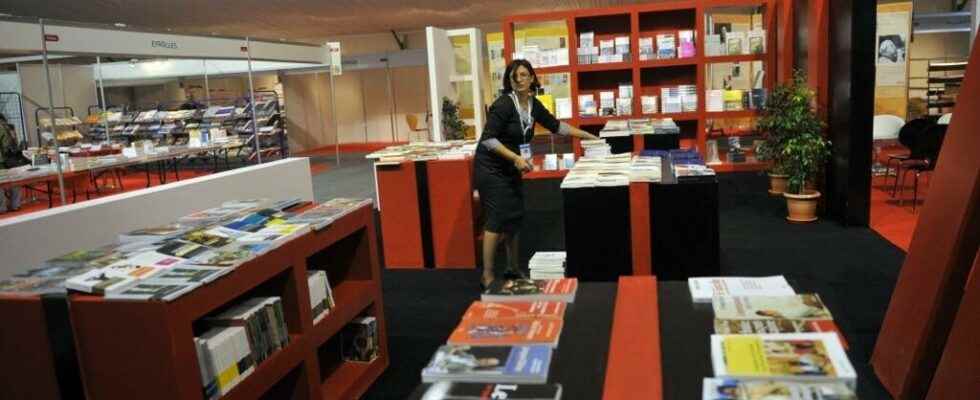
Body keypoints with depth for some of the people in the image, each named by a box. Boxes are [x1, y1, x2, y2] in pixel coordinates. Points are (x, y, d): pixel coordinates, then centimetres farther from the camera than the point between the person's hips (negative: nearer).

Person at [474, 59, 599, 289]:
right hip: (491, 168, -8)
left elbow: (556, 126, 15)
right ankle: (487, 276, -5)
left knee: (515, 216, 9)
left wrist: (588, 136, 17)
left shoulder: (533, 104, 3)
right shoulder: (503, 104, -20)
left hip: (511, 168, 8)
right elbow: (488, 139, -24)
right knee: (497, 218, -11)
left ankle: (513, 268, 23)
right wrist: (516, 158, -28)